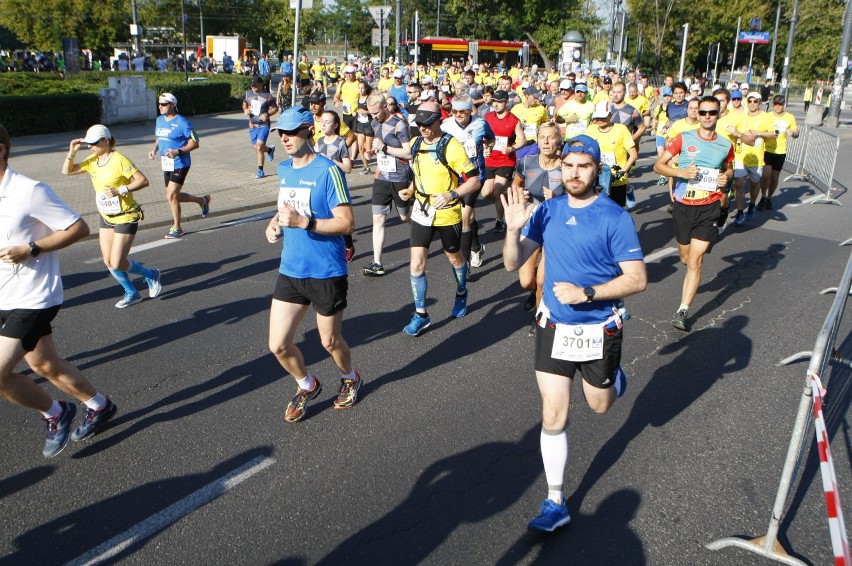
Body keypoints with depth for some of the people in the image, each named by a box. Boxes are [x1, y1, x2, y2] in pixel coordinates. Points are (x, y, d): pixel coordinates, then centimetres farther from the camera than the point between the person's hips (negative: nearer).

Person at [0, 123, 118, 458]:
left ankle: (56, 414, 11)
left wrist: (29, 249, -22)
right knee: (44, 366, 17)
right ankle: (99, 406, 36)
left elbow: (79, 228, -17)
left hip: (33, 300, -8)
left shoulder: (29, 191, -17)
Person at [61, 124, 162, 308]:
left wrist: (120, 190, -28)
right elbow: (67, 171, 11)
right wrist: (72, 152, -4)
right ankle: (131, 293, 24)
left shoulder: (119, 160, -18)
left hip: (125, 217, -8)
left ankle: (151, 275, 15)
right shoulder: (92, 161, 4)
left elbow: (143, 180, -21)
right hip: (106, 217, 8)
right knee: (108, 262, 7)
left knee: (117, 264, -9)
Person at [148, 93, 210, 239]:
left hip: (179, 164, -8)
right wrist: (154, 150, 4)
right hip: (166, 164, 8)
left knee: (171, 195, -10)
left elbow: (195, 143, -14)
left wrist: (178, 151, -25)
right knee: (174, 196, 13)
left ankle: (176, 228, 6)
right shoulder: (159, 120, 10)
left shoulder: (182, 122, -13)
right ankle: (202, 200, 36)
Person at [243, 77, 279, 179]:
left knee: (259, 147, -15)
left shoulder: (268, 96, -8)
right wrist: (245, 110, -2)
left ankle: (260, 171, -5)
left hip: (264, 125, -5)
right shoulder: (248, 94, 6)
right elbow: (244, 104, 20)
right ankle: (270, 149, 44)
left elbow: (275, 108, 0)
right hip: (252, 125, 5)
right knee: (256, 148, 10)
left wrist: (267, 114, -17)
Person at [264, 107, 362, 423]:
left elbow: (347, 222, -20)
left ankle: (350, 378, 45)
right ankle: (307, 386, 33)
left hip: (327, 273, -6)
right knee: (278, 345, 4)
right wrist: (275, 223, 1)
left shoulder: (328, 171, -15)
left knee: (329, 341, 12)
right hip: (290, 270, 6)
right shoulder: (284, 169, 8)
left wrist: (302, 222, -29)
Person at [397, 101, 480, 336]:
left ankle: (461, 293, 46)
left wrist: (452, 195, -31)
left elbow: (474, 180, -17)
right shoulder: (416, 144, 3)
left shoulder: (451, 146, -16)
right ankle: (420, 314, 8)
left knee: (455, 258, 18)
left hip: (447, 214, -4)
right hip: (421, 213, 4)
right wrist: (410, 190, 1)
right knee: (416, 264, -3)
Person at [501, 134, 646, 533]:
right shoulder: (547, 211, -3)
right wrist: (514, 229, -21)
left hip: (599, 330, -2)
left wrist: (586, 293, -25)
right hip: (553, 327, 3)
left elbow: (637, 279, -15)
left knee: (600, 406, 20)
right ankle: (555, 502, 16)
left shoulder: (615, 217, -15)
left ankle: (613, 377, 56)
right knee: (553, 418, 2)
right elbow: (513, 264, -3)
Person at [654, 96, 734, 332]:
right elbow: (658, 165, -2)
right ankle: (693, 282, 49)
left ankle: (682, 312, -9)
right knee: (686, 258, 14)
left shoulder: (725, 144, 4)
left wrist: (726, 177, -2)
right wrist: (681, 172, -20)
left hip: (709, 208, 0)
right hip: (683, 206, 1)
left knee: (695, 260, -10)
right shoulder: (683, 139, -3)